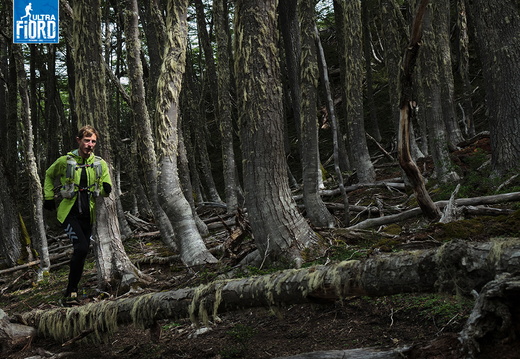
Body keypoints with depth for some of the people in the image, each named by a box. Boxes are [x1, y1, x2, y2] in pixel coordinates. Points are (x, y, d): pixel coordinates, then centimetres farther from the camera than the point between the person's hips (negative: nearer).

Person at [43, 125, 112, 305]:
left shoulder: (100, 164, 3)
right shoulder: (65, 161, -4)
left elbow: (104, 190, 7)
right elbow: (49, 175, 15)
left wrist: (106, 189, -17)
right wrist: (49, 197, 10)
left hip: (87, 216, 4)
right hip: (69, 213, -4)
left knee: (81, 253, 8)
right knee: (81, 247, -23)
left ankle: (71, 291, 23)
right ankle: (71, 289, -13)